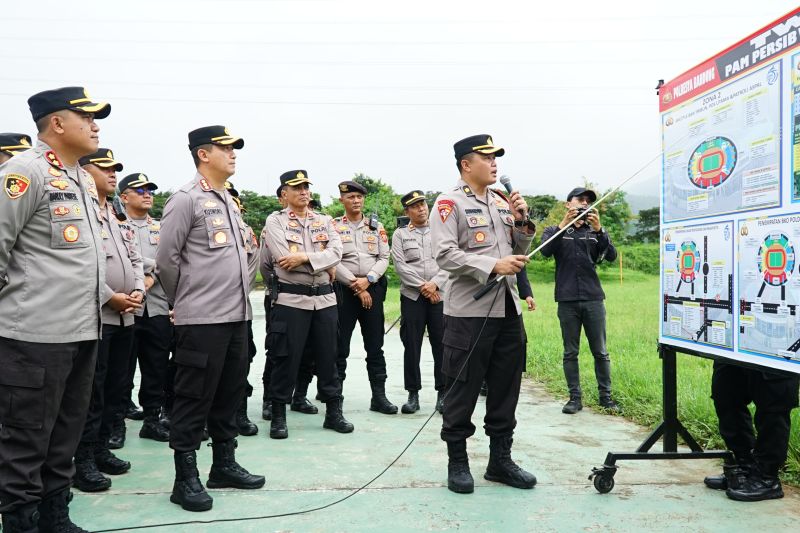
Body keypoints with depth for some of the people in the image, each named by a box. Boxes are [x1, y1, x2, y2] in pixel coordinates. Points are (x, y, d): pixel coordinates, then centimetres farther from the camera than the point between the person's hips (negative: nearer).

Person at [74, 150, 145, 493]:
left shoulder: (120, 217, 17)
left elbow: (135, 258, 18)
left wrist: (138, 290, 0)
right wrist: (110, 297, -17)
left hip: (125, 316, 8)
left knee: (116, 389, 14)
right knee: (90, 392, -1)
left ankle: (101, 448, 26)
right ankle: (83, 461, 9)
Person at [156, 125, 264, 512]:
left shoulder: (230, 201, 17)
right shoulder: (186, 199, -8)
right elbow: (166, 259, -9)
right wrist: (185, 301, 2)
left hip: (236, 315, 8)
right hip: (201, 319, -8)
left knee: (229, 395, 14)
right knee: (194, 400, 0)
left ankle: (224, 465, 27)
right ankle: (186, 478, 12)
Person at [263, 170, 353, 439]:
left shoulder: (324, 221, 12)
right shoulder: (275, 221, 0)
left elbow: (336, 252, -3)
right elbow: (285, 260, -14)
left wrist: (304, 257, -18)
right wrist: (324, 266, -7)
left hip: (324, 298, 4)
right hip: (291, 300, -4)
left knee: (328, 357, 10)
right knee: (286, 359, 2)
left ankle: (333, 412, 22)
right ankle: (278, 416, 15)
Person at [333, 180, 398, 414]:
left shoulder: (376, 226, 11)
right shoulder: (333, 226, 2)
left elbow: (384, 258, 5)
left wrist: (367, 280, -10)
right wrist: (356, 286, -11)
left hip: (373, 288, 3)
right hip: (344, 289, -2)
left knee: (375, 345, 5)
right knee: (340, 346, 3)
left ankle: (379, 395, 12)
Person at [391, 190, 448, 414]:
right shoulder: (400, 234, 8)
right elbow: (400, 265, -3)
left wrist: (434, 284, -12)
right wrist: (422, 286, -11)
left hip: (440, 295, 1)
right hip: (412, 296, 0)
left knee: (441, 345, 1)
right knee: (412, 346, 2)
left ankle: (442, 393, 10)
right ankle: (413, 394, 12)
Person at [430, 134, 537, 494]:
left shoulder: (501, 202, 16)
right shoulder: (450, 203, -5)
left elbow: (519, 252, 20)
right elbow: (445, 254, -16)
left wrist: (522, 222, 3)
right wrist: (493, 266, -21)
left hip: (508, 309, 7)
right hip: (469, 312, -7)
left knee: (506, 388, 13)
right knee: (462, 390, 2)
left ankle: (500, 460, 27)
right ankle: (457, 462, 17)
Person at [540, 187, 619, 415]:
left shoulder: (595, 231, 12)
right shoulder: (554, 231, 8)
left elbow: (611, 255, -3)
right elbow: (546, 251, -11)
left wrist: (598, 229, -17)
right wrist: (564, 224, -20)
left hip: (593, 299, 1)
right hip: (567, 300, -1)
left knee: (600, 352, 5)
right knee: (570, 352, 5)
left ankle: (606, 396, 15)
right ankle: (575, 397, 13)